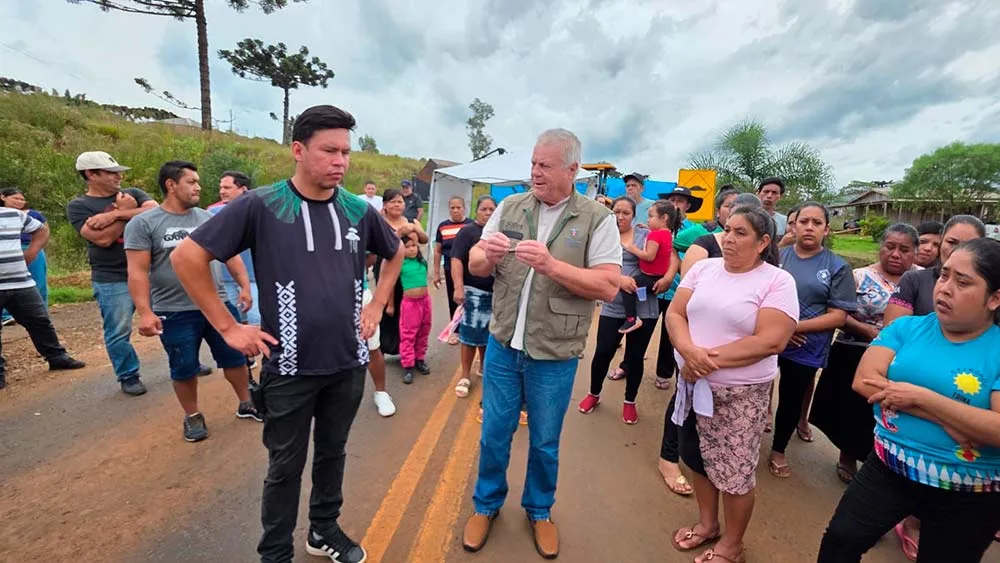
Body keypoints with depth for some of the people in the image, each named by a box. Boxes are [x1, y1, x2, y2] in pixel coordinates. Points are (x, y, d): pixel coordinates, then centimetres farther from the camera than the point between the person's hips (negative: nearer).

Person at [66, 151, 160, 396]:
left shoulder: (133, 193, 7)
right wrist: (126, 212, -9)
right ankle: (129, 377, 22)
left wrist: (115, 215, -18)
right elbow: (103, 239, -16)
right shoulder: (78, 206, -2)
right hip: (112, 280, -2)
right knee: (118, 332, 4)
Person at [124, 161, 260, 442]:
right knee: (184, 368, 9)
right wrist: (145, 312, -17)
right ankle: (193, 416, 30)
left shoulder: (208, 218, 6)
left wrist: (244, 285, -1)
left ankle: (246, 404, 29)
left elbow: (230, 255, 8)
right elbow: (138, 271, -9)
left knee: (235, 356, 10)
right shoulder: (143, 224, -5)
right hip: (174, 312, -3)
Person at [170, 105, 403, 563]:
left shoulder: (359, 210, 0)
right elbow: (187, 257, -6)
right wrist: (228, 327, -8)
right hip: (290, 368, -3)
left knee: (332, 454, 21)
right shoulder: (260, 206, -11)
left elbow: (396, 254, 16)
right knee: (286, 467, 15)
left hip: (349, 363, 4)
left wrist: (376, 307, 8)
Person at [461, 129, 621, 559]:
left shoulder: (597, 218, -7)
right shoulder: (509, 207, 2)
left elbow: (608, 286, -14)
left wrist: (551, 265, -25)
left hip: (554, 355, -2)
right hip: (502, 345, 3)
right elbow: (476, 267, 5)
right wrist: (487, 256, -18)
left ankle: (539, 510, 45)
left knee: (544, 442, 18)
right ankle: (487, 504, 43)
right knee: (494, 433, 17)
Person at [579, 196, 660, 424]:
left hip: (644, 307, 1)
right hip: (613, 307, 0)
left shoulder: (646, 235, 5)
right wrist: (620, 279, -23)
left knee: (635, 356, 10)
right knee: (603, 352, 2)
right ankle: (594, 394, 29)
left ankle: (630, 402, 30)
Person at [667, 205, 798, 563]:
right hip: (693, 383, 5)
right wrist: (689, 351, -20)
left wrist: (711, 358, -20)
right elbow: (674, 313, -2)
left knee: (735, 472, 10)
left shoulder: (777, 281, -10)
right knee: (698, 458, 19)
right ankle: (707, 523, 43)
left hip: (741, 393, -4)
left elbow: (770, 342, -19)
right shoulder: (704, 268, 3)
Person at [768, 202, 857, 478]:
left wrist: (795, 326, -19)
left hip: (805, 349, -1)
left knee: (791, 401, 14)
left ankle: (778, 450, 36)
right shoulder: (777, 256, 0)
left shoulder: (837, 267, -4)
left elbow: (838, 317, -8)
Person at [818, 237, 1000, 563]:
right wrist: (948, 421, -21)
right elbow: (864, 381, -16)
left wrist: (919, 396, -24)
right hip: (889, 469, 2)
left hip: (967, 495, -1)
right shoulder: (907, 327, -5)